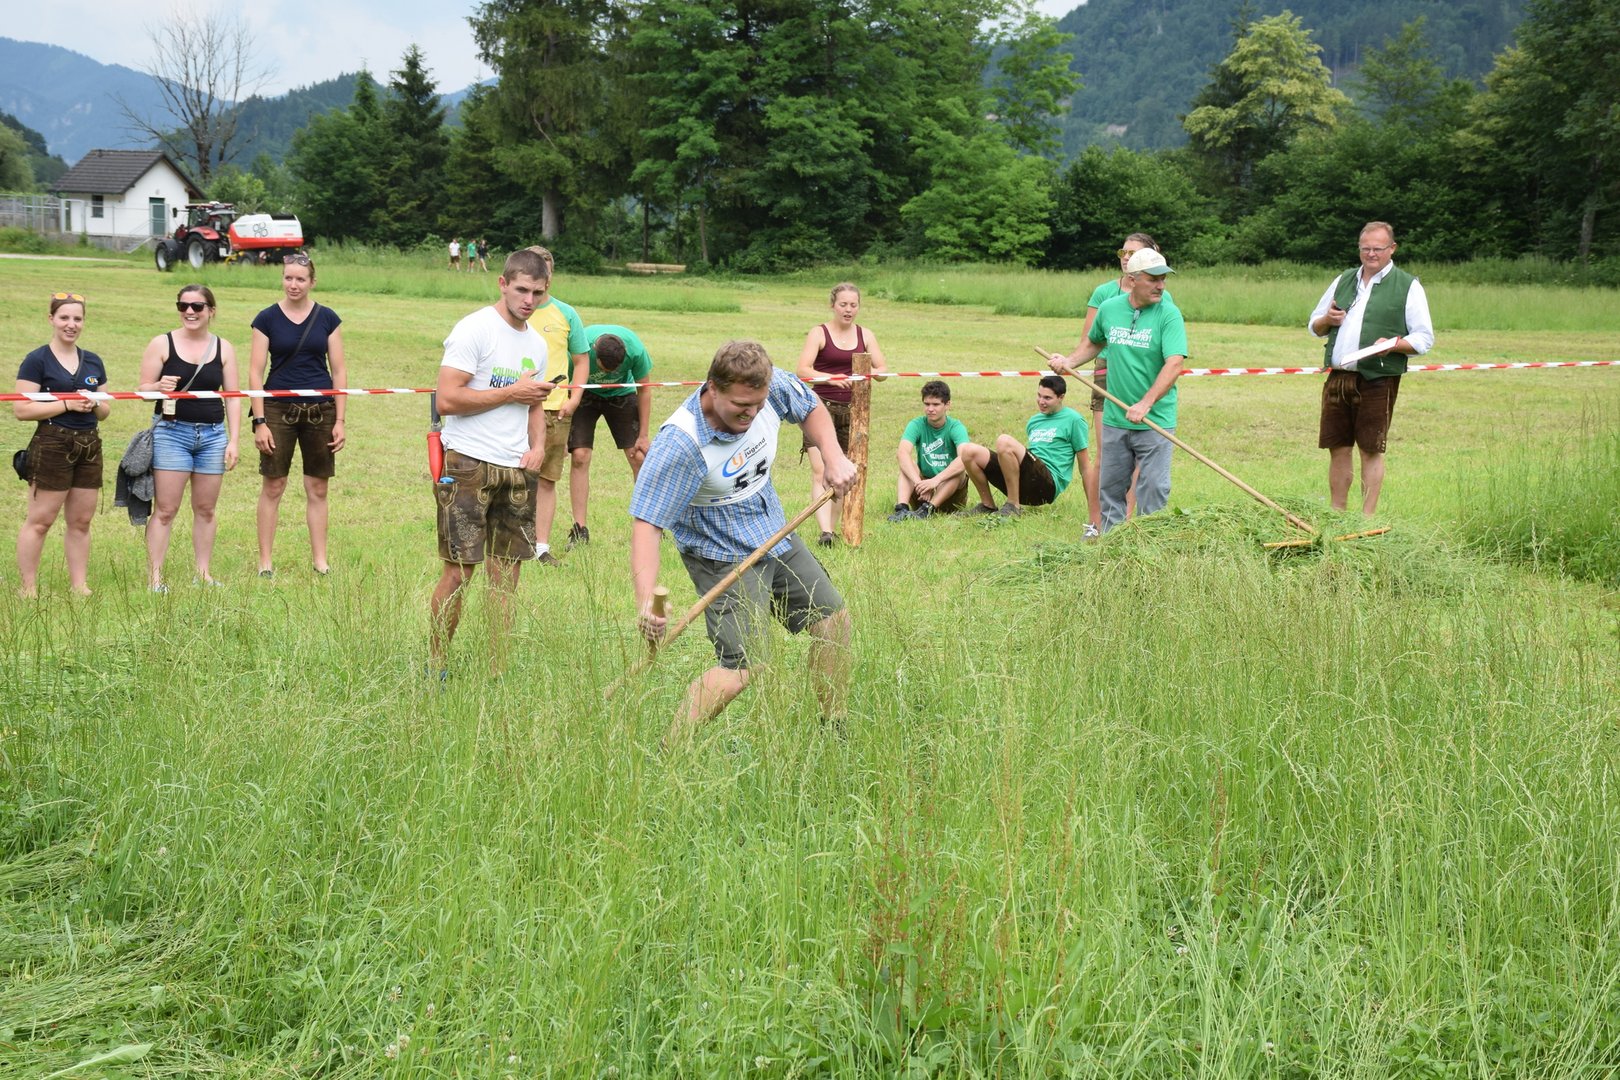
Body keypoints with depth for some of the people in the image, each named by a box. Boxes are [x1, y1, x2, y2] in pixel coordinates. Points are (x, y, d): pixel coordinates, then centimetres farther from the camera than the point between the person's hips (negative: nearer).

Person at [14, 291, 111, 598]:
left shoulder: (93, 362, 14)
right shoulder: (37, 360, -4)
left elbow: (106, 410, 21)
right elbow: (21, 409, -12)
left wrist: (95, 405, -3)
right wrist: (67, 404, -16)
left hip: (90, 446, 6)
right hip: (52, 446, -6)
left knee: (81, 521, 9)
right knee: (39, 520, -5)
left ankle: (79, 585, 15)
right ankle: (27, 588, 0)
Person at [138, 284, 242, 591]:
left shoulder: (223, 348, 8)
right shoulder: (162, 344, 0)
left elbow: (232, 397, 9)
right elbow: (142, 389, 1)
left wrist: (233, 441, 2)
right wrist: (159, 387, -22)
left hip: (213, 434, 3)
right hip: (171, 432, -3)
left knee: (206, 509, 9)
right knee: (165, 508, -5)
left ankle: (204, 573, 17)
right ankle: (154, 577, -2)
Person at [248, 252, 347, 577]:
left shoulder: (327, 319, 5)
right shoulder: (267, 319, 0)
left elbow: (339, 370, 6)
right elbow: (255, 371, -1)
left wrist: (340, 421, 1)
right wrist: (259, 421, -8)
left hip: (320, 411, 1)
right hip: (279, 409, -1)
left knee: (318, 488, 6)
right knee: (273, 486, 0)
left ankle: (320, 560, 14)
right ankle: (265, 561, 7)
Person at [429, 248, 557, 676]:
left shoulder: (536, 344, 16)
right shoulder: (475, 329, -7)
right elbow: (448, 399, -15)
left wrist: (537, 445, 5)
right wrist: (512, 392, -10)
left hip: (516, 469, 7)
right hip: (468, 465, -6)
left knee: (507, 573, 5)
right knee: (459, 571, -6)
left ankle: (499, 674, 11)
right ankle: (435, 667, 7)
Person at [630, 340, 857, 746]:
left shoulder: (772, 386, -16)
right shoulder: (680, 443, -34)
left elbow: (811, 408, 8)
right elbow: (647, 523, -36)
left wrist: (832, 457, -8)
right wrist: (646, 601, -48)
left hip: (775, 534, 7)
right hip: (723, 555, -7)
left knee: (834, 622, 14)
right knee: (741, 667, -19)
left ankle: (834, 731, 33)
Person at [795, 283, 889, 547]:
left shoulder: (865, 335, 10)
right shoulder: (819, 334, -3)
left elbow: (883, 369, 5)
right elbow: (803, 370, -14)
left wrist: (873, 372, -20)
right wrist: (832, 378, -31)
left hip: (851, 409, 5)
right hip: (821, 405, -4)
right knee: (820, 471, -15)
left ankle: (831, 528, 21)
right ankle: (825, 531, -23)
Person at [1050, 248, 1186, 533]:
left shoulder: (1168, 314, -10)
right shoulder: (1109, 309, 4)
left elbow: (1175, 364, -21)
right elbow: (1094, 342, 25)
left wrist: (1145, 404, -30)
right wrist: (1069, 361, 8)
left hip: (1155, 421, -4)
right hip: (1114, 419, 4)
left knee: (1153, 488, -3)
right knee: (1110, 487, 12)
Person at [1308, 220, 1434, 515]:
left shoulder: (1408, 286, 3)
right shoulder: (1343, 281, 18)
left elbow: (1424, 338, -2)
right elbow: (1314, 326, 25)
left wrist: (1393, 345, -20)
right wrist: (1327, 320, 1)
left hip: (1377, 382, -4)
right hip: (1337, 377, 4)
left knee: (1371, 450, -1)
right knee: (1337, 448, 6)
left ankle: (1367, 518, 4)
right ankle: (1337, 513, 14)